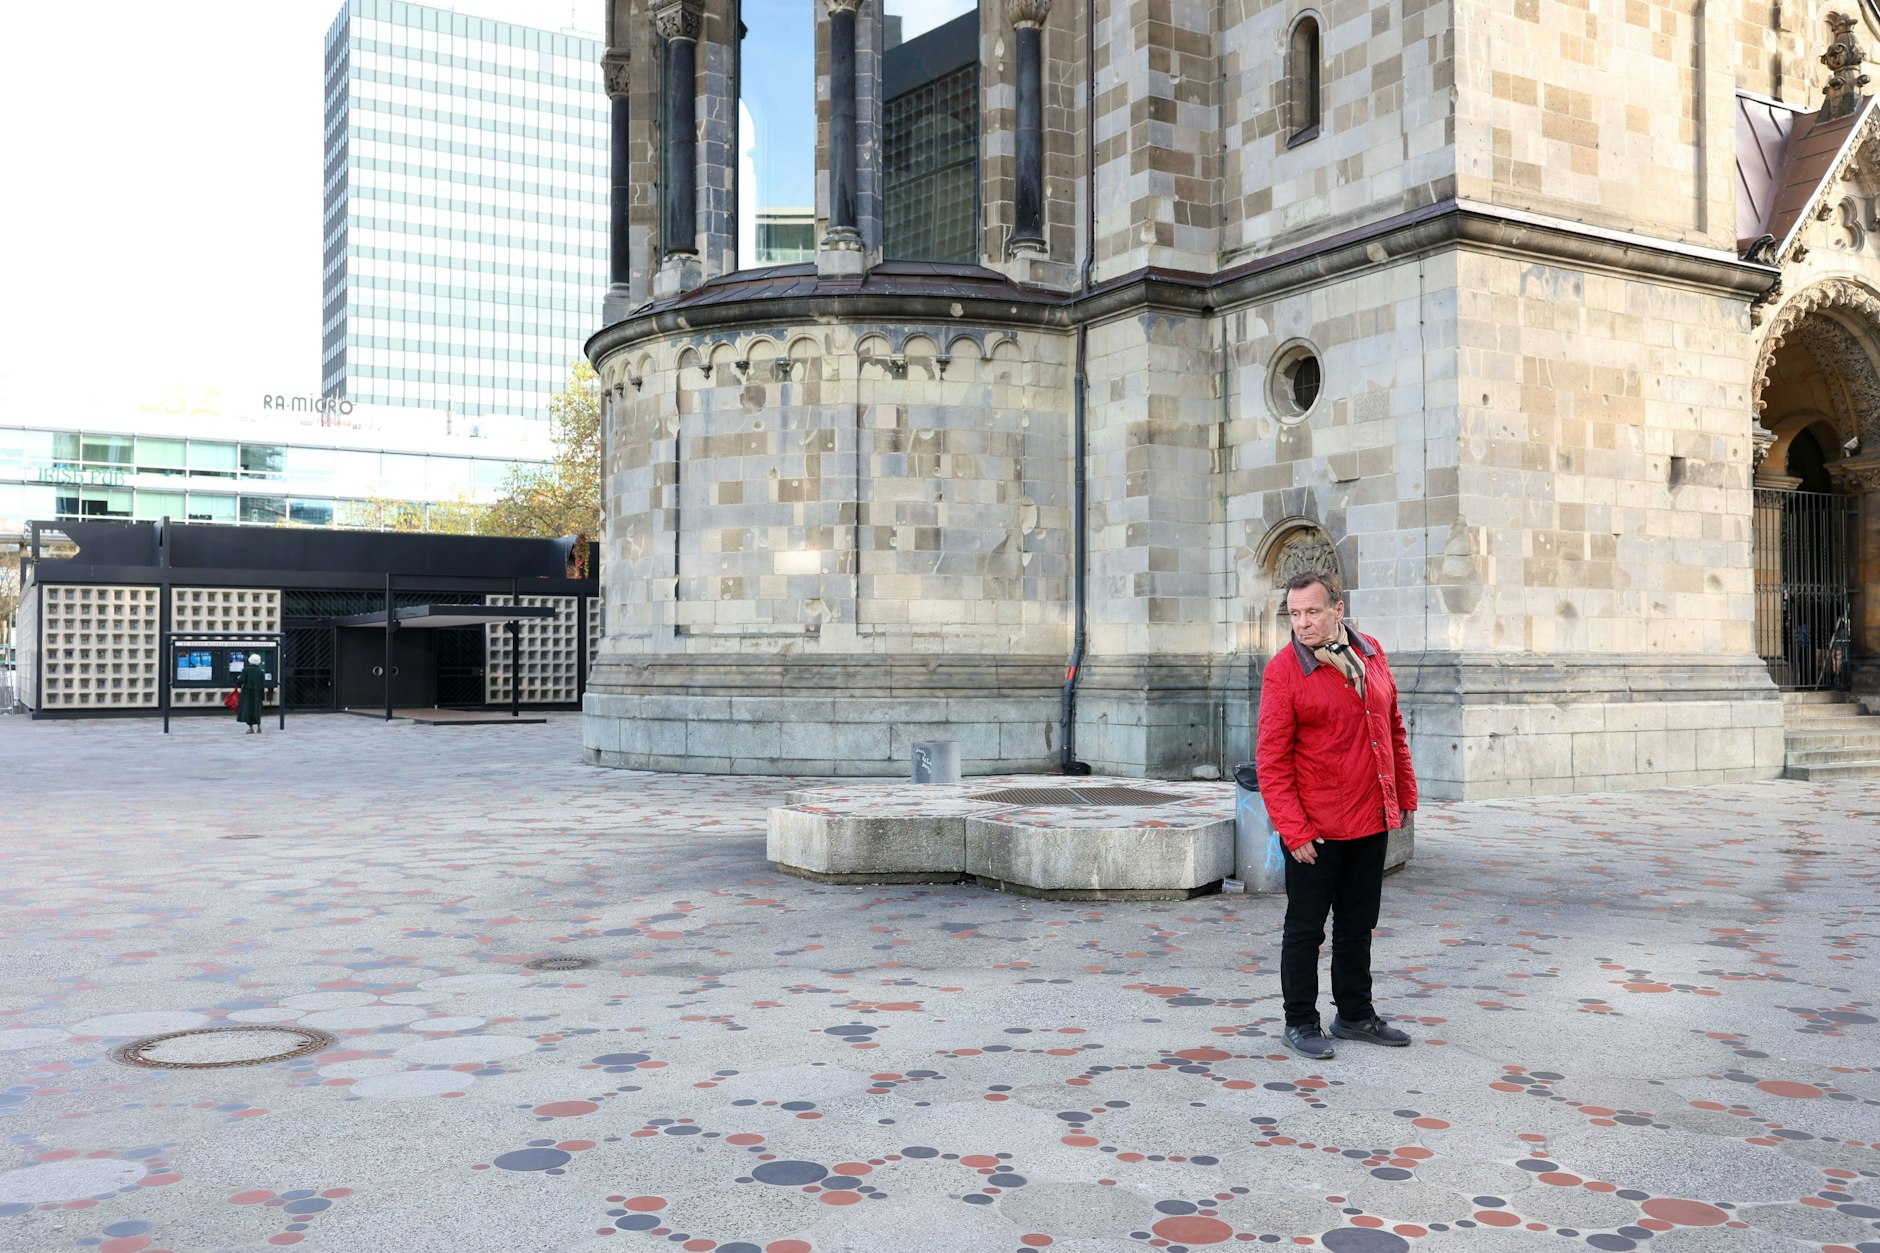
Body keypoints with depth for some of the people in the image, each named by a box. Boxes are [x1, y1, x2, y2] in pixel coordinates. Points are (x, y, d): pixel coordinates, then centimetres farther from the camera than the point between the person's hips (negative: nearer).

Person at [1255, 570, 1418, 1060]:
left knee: (1358, 925, 17)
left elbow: (1393, 728, 15)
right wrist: (1294, 832, -17)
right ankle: (1301, 1023, 18)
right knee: (1305, 928, 5)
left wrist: (1405, 795, 12)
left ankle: (1355, 1015, 30)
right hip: (1316, 830, -5)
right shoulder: (1283, 670, -12)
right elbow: (1272, 760, -13)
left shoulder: (1371, 653, 5)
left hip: (1371, 821, 6)